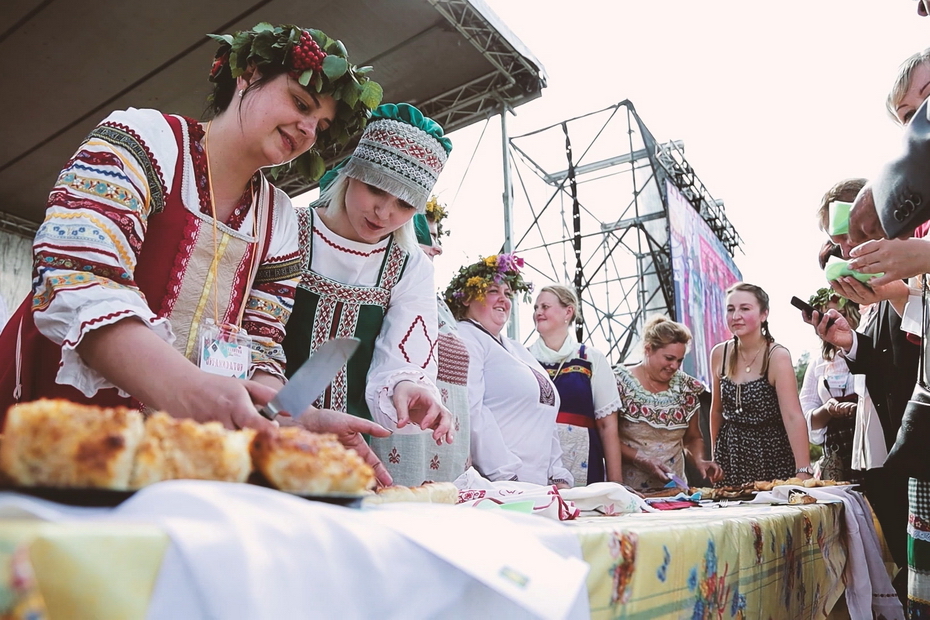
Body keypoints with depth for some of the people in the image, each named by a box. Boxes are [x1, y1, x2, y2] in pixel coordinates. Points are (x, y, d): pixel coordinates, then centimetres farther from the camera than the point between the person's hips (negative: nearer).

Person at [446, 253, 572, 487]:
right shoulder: (464, 338, -4)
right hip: (491, 484, -7)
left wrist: (559, 476, 11)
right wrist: (506, 475, -21)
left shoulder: (517, 350, 22)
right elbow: (469, 409, -17)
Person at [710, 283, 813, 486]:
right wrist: (715, 457, 11)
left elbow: (793, 417, -23)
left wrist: (803, 472, -30)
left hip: (772, 457, -4)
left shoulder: (777, 356, -14)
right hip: (731, 457, 4)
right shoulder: (719, 354, 0)